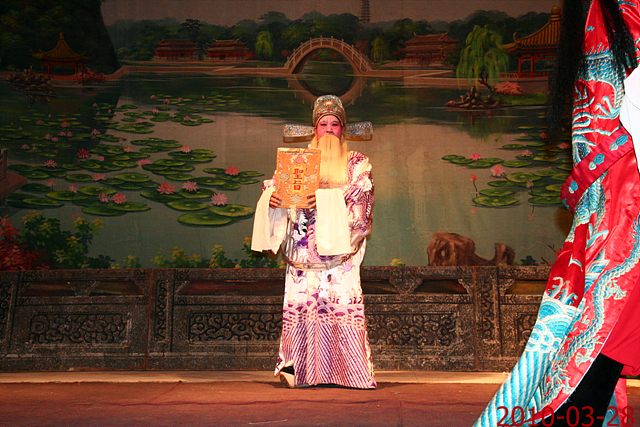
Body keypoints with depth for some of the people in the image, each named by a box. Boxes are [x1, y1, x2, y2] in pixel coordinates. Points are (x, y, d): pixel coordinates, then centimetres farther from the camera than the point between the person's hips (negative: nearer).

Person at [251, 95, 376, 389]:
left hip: (338, 247, -2)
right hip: (303, 249, 2)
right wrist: (271, 197, -13)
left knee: (343, 302, -11)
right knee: (300, 302, -6)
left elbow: (359, 198, -3)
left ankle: (352, 369, -7)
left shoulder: (357, 163, 12)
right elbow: (277, 184, 10)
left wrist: (325, 201, -18)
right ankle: (297, 367, -3)